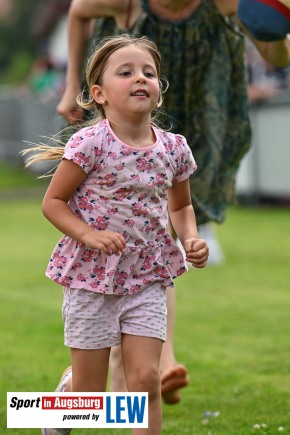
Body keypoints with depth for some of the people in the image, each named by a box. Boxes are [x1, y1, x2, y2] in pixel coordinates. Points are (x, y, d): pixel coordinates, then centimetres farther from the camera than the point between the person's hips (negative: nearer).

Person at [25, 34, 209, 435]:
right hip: (92, 277, -3)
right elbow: (52, 201, -8)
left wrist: (191, 240, -2)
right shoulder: (90, 143, -14)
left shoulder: (174, 148, -1)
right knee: (89, 394, 5)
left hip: (147, 279, 3)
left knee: (146, 379, -5)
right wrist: (90, 235, -22)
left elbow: (180, 206, 17)